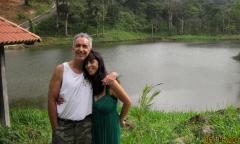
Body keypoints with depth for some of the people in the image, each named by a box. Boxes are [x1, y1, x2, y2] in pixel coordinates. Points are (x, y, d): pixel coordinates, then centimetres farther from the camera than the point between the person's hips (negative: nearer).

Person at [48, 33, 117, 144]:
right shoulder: (61, 70, -7)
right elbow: (52, 99, -5)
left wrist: (113, 75, -12)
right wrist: (55, 128, -5)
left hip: (86, 124, 3)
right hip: (64, 124, -2)